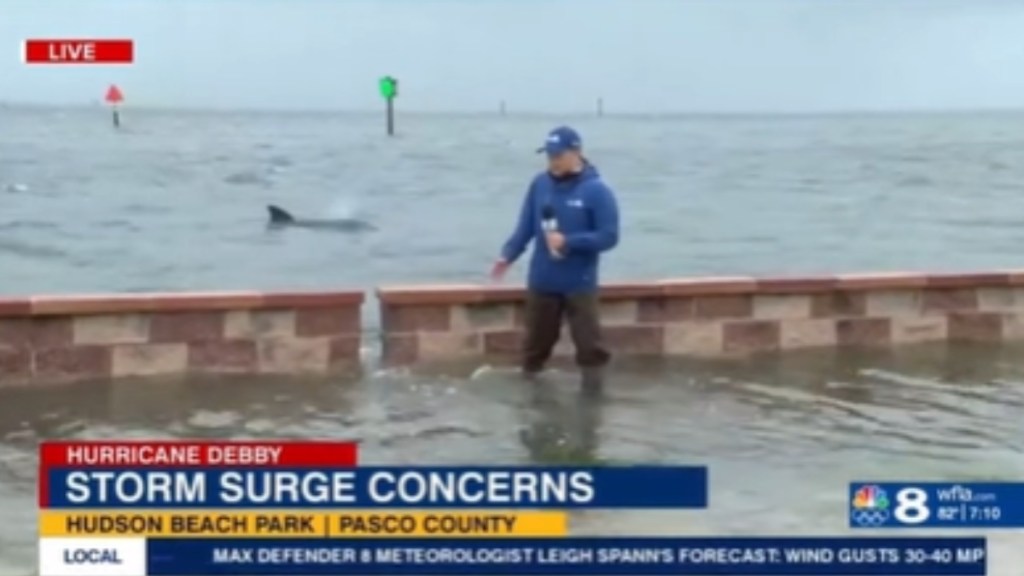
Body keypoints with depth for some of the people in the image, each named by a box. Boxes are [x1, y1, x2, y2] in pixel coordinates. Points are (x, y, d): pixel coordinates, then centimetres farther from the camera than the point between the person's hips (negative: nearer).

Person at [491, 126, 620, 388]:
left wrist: (568, 241, -19)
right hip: (541, 281, 4)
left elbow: (608, 237, -13)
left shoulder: (597, 191, -13)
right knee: (537, 337, 17)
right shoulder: (539, 184, 0)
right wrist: (508, 255, -2)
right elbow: (525, 226, 9)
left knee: (588, 341, 0)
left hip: (580, 284, -4)